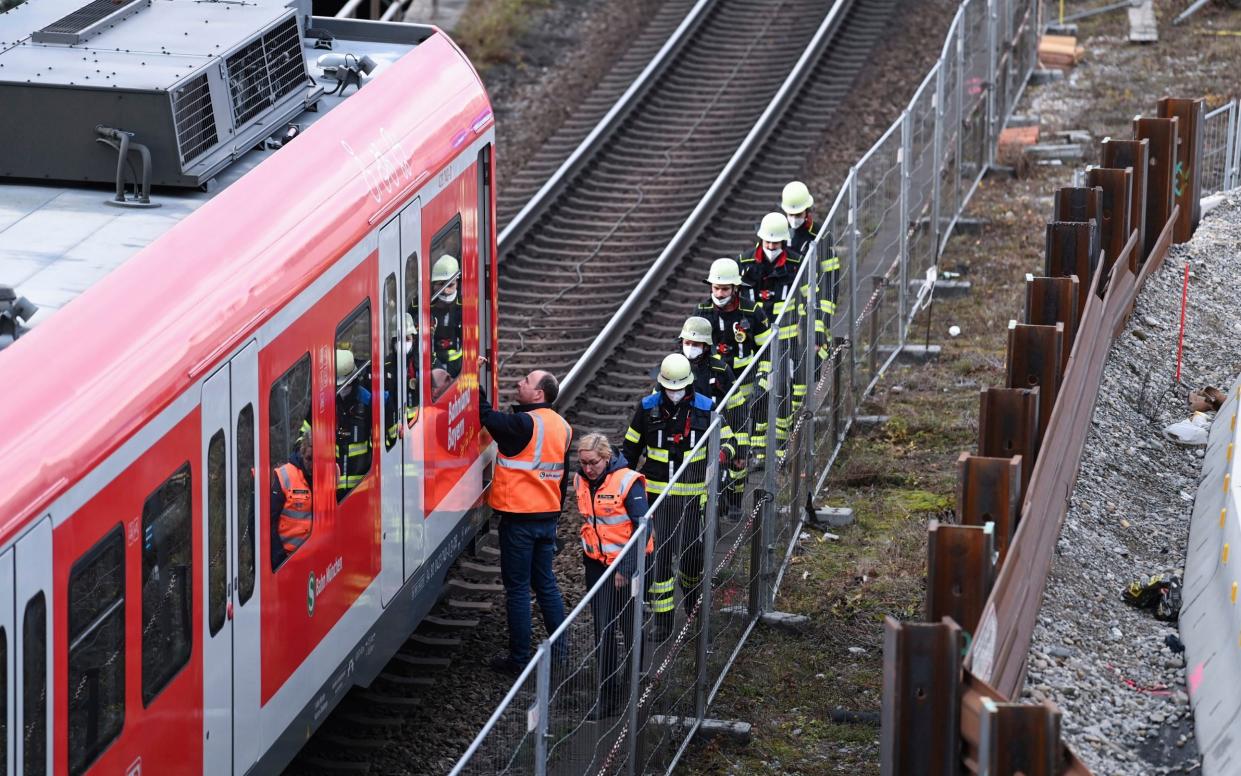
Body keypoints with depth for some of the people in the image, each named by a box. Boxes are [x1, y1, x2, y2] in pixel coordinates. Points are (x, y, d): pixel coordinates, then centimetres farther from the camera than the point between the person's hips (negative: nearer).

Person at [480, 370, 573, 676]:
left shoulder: (524, 424, -19)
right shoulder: (561, 426, 7)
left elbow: (485, 415, -17)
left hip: (519, 518, -8)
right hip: (548, 517, 8)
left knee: (517, 588, 0)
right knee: (545, 582, 17)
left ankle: (519, 659, 5)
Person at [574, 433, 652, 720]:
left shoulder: (628, 482, -18)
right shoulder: (581, 481, 1)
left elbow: (643, 528, -17)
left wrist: (626, 568, -19)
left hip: (626, 565, -5)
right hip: (596, 564, 5)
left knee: (630, 626, 10)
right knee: (602, 631, 1)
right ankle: (608, 695, 6)